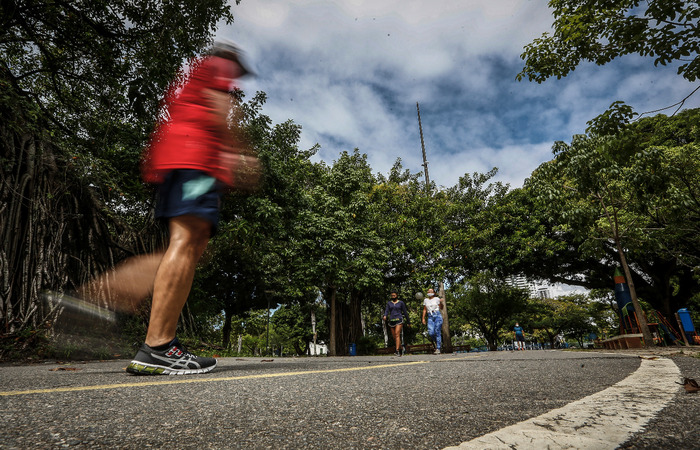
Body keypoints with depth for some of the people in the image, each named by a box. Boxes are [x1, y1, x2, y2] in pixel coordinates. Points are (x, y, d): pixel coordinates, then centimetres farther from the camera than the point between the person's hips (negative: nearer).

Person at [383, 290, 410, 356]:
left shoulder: (401, 302, 6)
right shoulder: (389, 303, 12)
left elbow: (405, 312, 10)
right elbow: (386, 311, -2)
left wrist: (408, 321, 14)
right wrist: (385, 316, -24)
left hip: (399, 320, -4)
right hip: (391, 321, 4)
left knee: (397, 334, -20)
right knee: (394, 337, 6)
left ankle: (397, 351, -26)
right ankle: (402, 348, 28)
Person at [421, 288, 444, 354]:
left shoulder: (437, 299, 7)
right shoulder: (425, 300, 15)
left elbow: (441, 308, 7)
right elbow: (424, 310, 18)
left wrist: (441, 302, -12)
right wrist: (423, 318, 12)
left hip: (437, 315, -2)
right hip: (430, 317, 2)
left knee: (437, 332, -9)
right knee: (431, 332, -12)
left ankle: (438, 349, -3)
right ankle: (438, 343, 16)